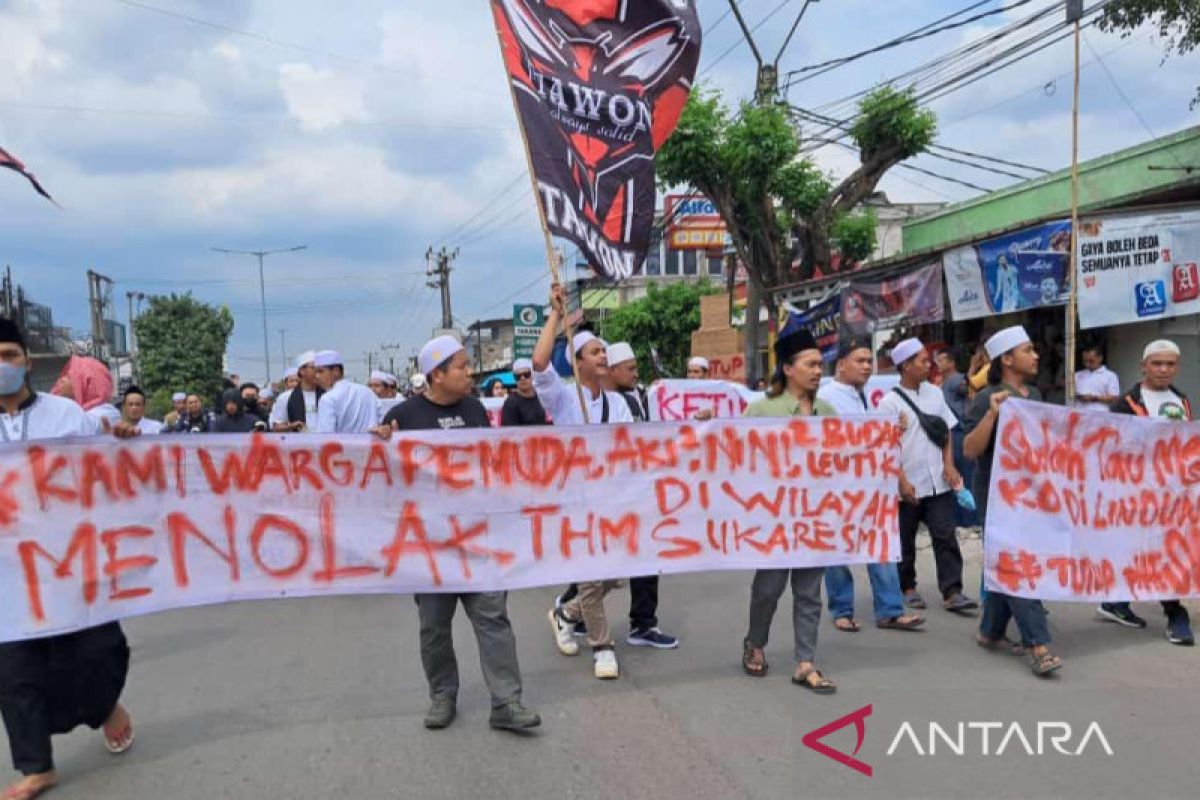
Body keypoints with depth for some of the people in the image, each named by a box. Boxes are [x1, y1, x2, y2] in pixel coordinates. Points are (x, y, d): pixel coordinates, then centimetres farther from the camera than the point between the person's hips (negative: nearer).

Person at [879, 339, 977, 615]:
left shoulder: (935, 393, 6)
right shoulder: (890, 402, -9)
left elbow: (946, 431, 13)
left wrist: (949, 465, 1)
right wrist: (903, 481, -14)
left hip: (938, 482, 4)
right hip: (908, 485, -4)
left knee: (946, 536, -1)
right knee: (905, 540, 10)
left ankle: (952, 592, 2)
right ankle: (907, 587, 26)